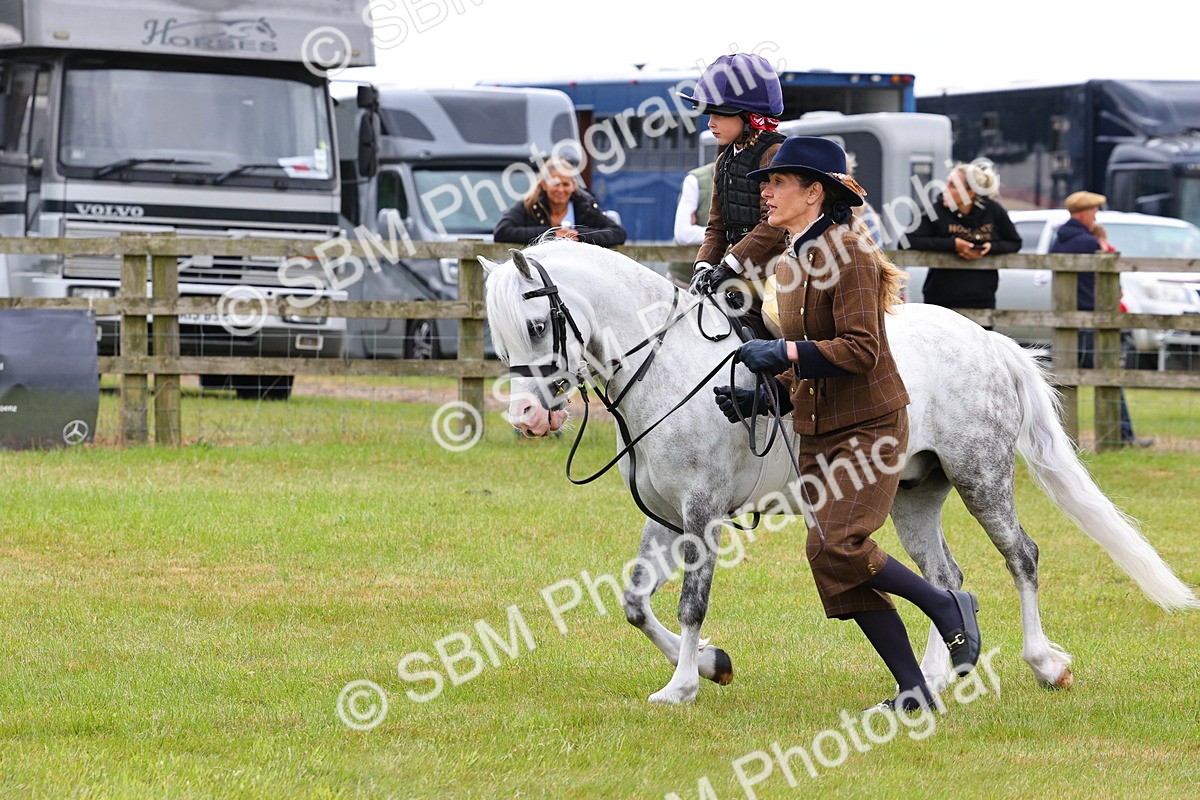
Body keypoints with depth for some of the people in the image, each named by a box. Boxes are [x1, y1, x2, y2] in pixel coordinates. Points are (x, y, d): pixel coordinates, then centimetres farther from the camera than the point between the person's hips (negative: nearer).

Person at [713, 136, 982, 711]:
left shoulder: (847, 253, -14)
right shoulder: (789, 264, 13)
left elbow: (860, 351, -20)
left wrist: (784, 352, -24)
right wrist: (761, 397, 5)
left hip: (869, 426, -9)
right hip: (816, 435, 9)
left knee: (837, 545, -21)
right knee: (835, 568, 3)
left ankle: (947, 605, 0)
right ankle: (915, 691, 8)